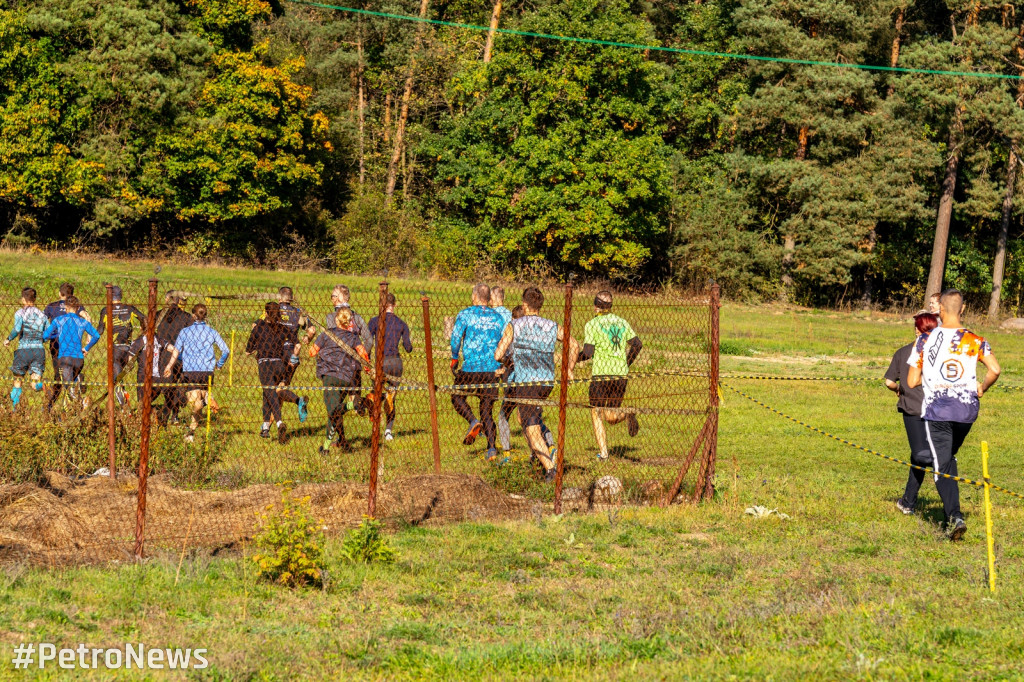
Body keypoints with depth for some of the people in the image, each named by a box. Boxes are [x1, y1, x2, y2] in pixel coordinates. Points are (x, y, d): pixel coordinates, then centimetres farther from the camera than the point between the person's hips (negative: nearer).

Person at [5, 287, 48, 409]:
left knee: (17, 381, 17)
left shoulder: (20, 313, -2)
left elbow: (17, 329, -18)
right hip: (39, 350, 3)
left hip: (24, 349, -3)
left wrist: (8, 339, -2)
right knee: (35, 385, -4)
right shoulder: (42, 315, 11)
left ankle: (15, 408, 15)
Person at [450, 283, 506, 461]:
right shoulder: (497, 318, 12)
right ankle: (492, 448, -6)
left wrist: (454, 359, 5)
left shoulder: (465, 314, 1)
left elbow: (456, 337, -8)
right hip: (492, 369, 3)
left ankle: (473, 421, -10)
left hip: (471, 367, -3)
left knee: (457, 396, 18)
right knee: (487, 410, 8)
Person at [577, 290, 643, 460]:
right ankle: (626, 415, -20)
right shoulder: (621, 322, 11)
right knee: (611, 417, 13)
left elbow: (588, 353, -10)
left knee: (596, 414, 9)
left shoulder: (592, 324, -5)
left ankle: (603, 452, -2)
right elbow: (637, 344, 9)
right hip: (621, 374, 4)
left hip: (601, 373, -4)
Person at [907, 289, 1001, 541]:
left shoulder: (925, 340, -3)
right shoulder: (975, 341, 0)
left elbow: (912, 382, -2)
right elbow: (995, 370, -12)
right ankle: (950, 514, 26)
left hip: (936, 409, -3)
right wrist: (981, 387, 8)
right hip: (967, 407, 3)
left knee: (943, 466, -1)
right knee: (949, 458, 23)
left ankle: (955, 516, -18)